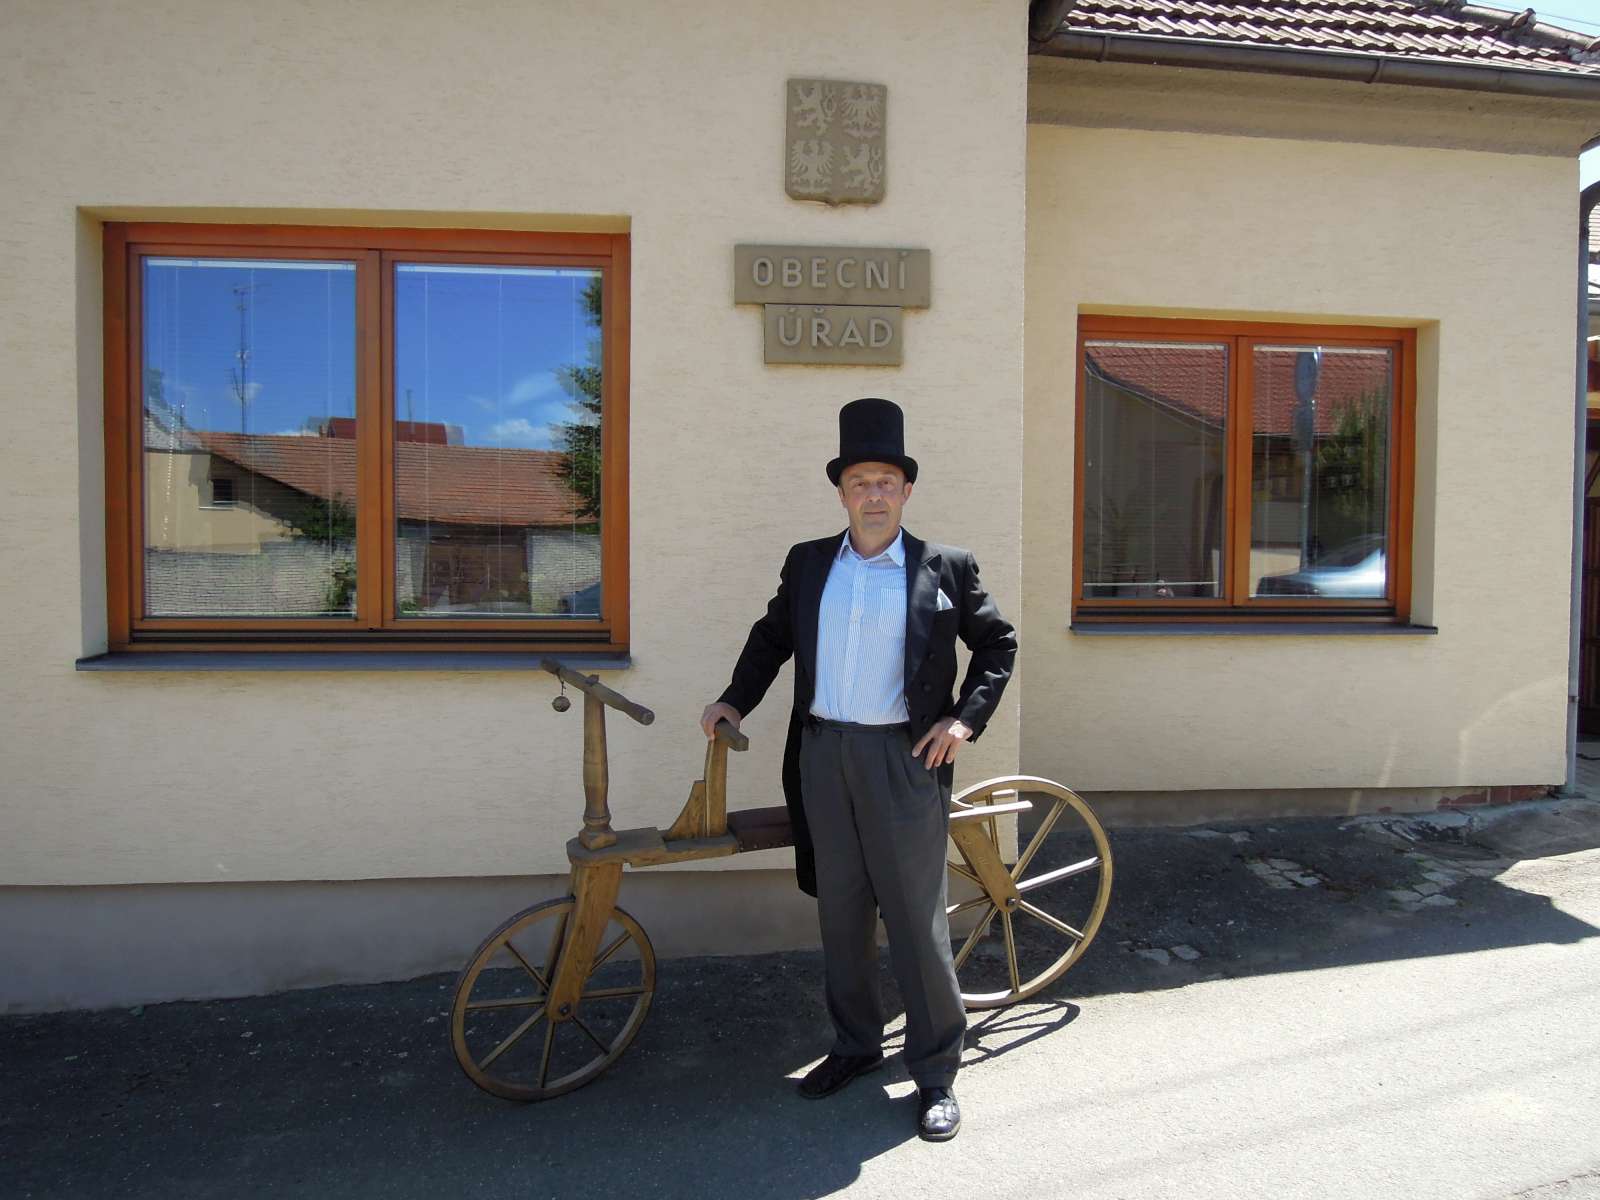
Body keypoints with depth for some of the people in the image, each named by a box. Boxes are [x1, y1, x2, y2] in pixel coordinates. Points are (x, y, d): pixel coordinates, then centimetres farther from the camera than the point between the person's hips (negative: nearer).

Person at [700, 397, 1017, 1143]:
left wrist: (966, 717, -4)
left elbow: (997, 645, 7)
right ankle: (855, 1044, 33)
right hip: (821, 754, 4)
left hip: (904, 758, -3)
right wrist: (735, 699, 8)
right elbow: (772, 637, 19)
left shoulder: (945, 568, 0)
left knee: (916, 918, 2)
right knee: (840, 913, 14)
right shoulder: (806, 564, 8)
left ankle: (935, 1073, 19)